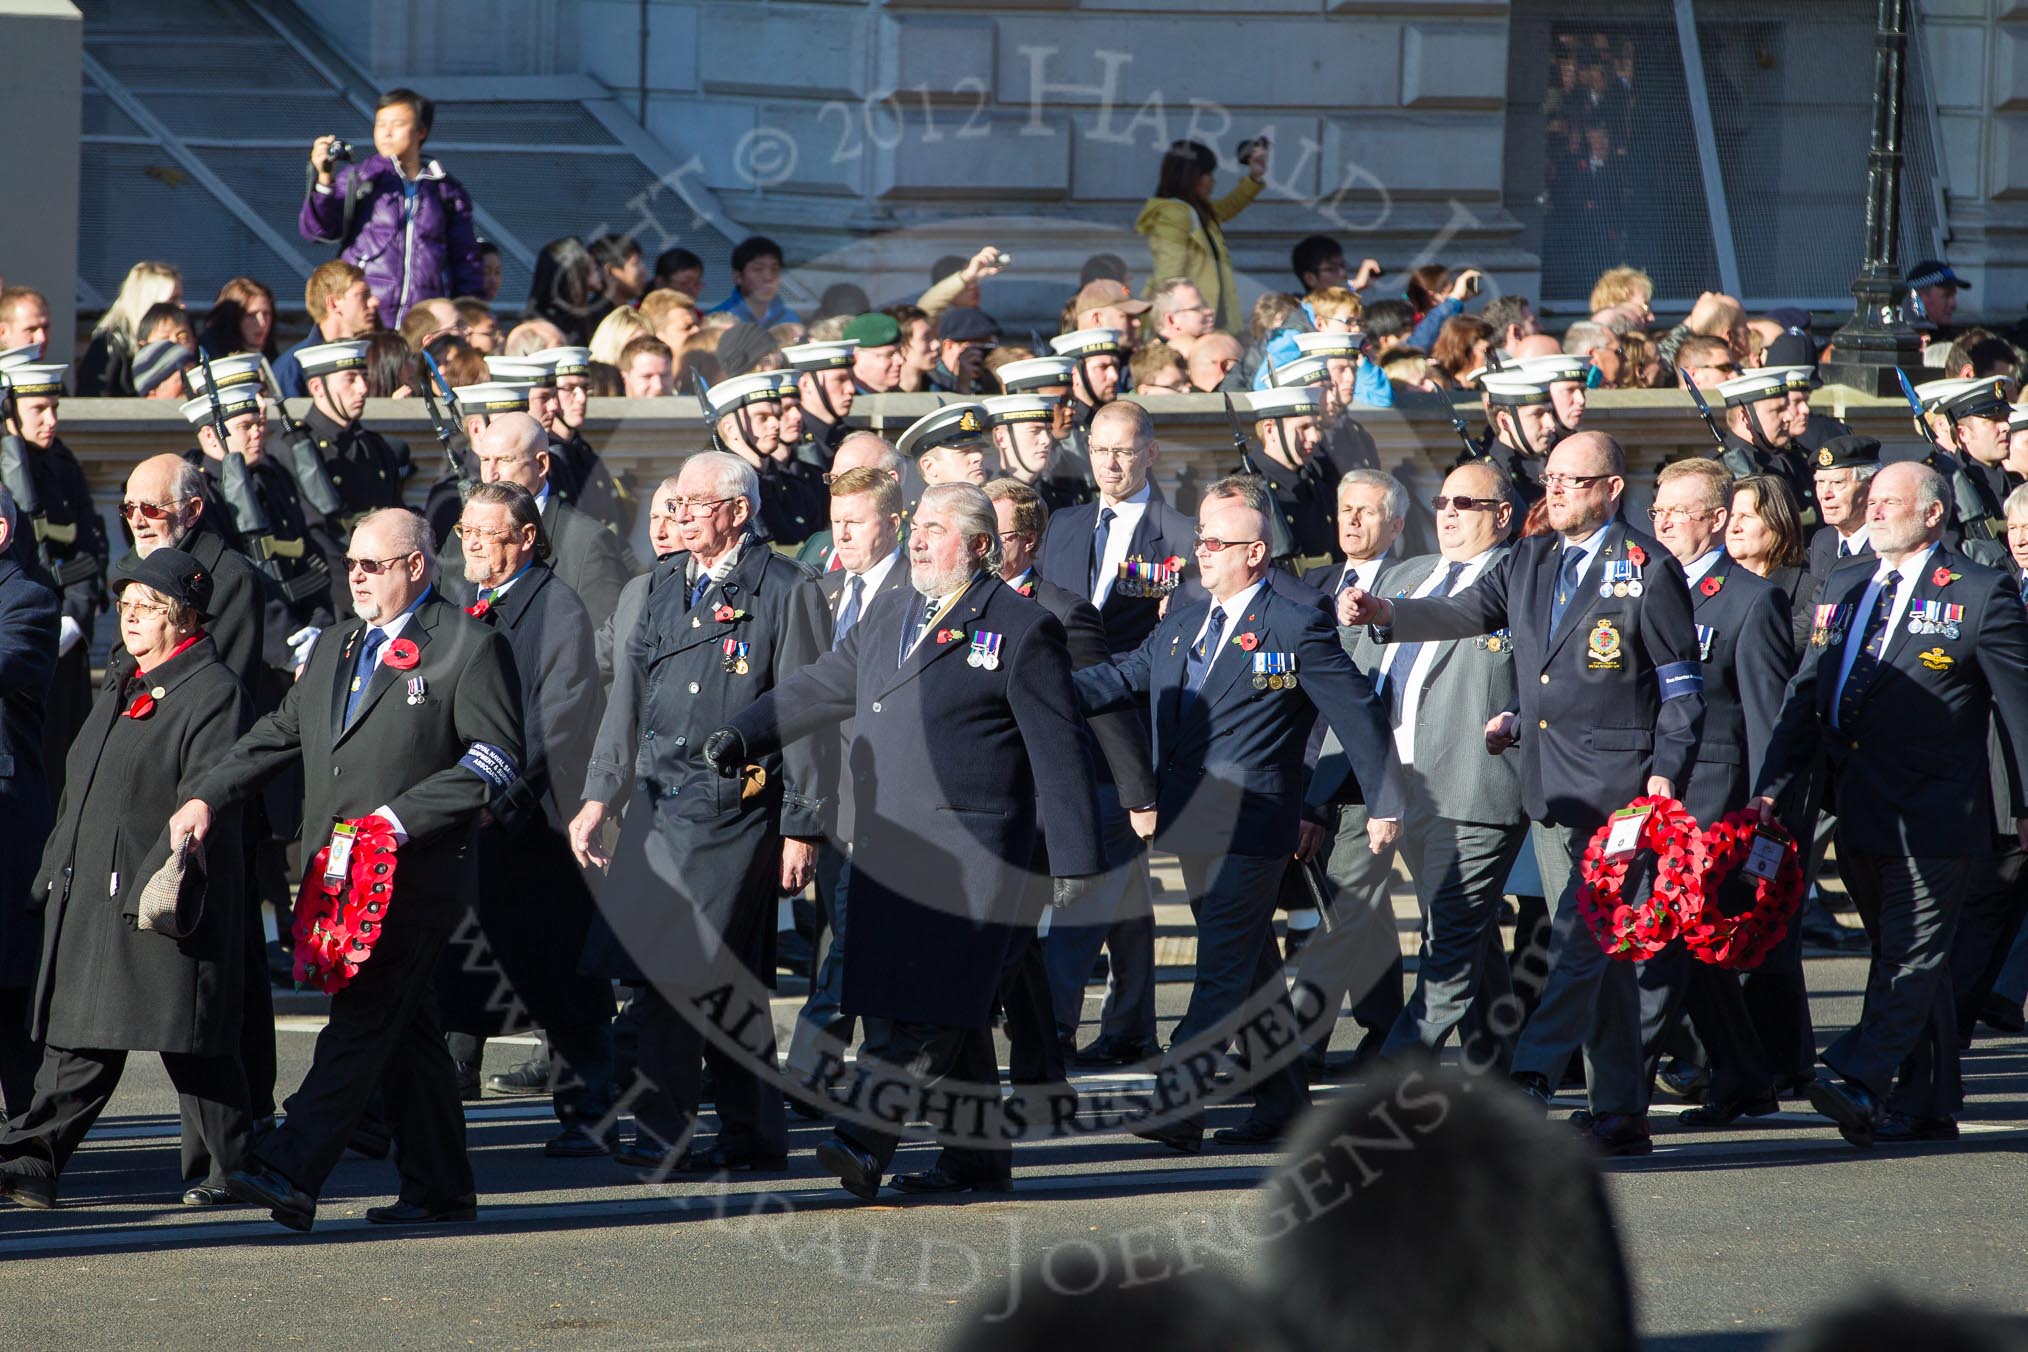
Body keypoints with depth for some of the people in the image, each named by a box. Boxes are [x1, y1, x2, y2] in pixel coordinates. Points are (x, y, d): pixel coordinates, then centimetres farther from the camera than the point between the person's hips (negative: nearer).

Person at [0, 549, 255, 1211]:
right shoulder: (124, 686, 19)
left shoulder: (214, 693, -9)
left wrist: (167, 879, -24)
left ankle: (225, 1167, 9)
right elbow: (82, 792, 24)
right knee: (79, 1041, 5)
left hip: (164, 905, -8)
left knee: (193, 1047, -1)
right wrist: (55, 872, 21)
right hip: (89, 903, 8)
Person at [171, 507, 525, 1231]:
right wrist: (205, 797, 8)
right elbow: (278, 735, 22)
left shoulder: (469, 646, -3)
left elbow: (496, 757, -9)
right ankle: (439, 1188, 14)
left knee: (363, 1019, -15)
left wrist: (403, 814, -16)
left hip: (420, 870, -8)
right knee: (404, 1031, 10)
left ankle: (291, 1172, -25)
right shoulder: (336, 647, 21)